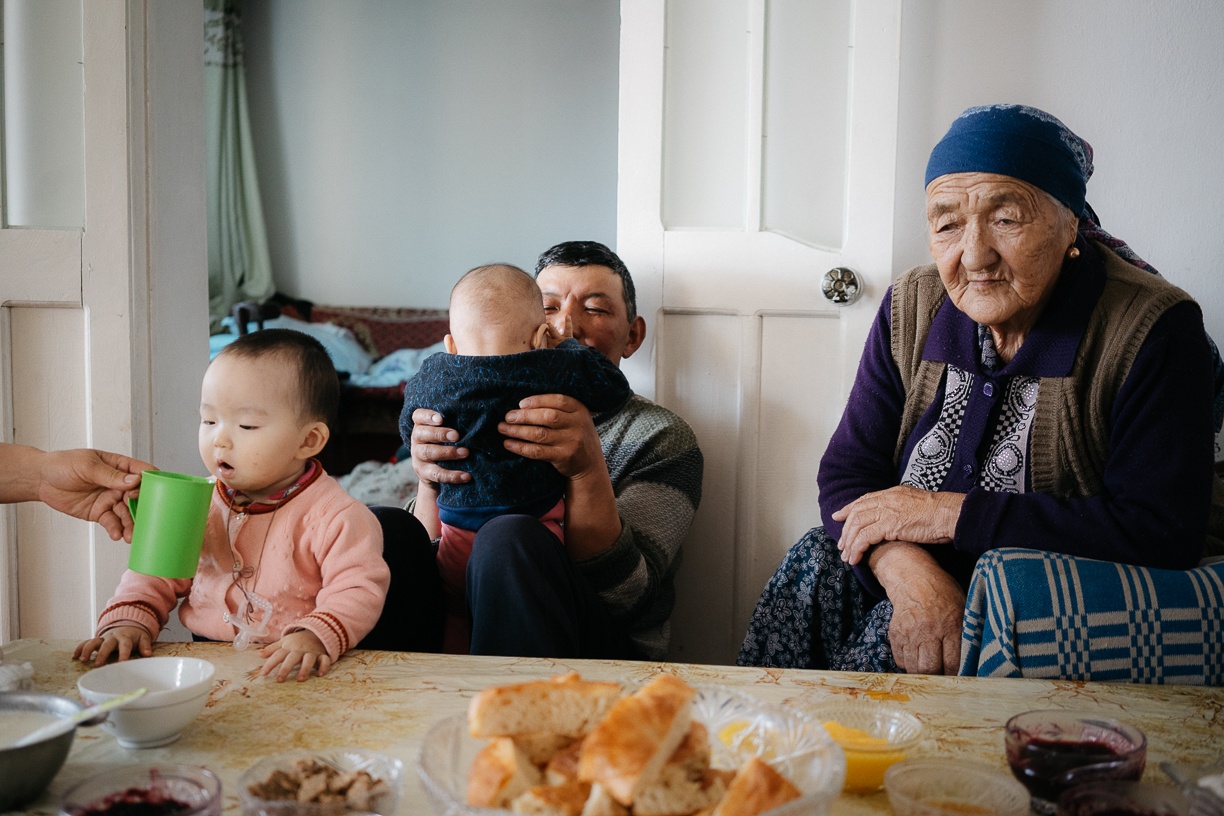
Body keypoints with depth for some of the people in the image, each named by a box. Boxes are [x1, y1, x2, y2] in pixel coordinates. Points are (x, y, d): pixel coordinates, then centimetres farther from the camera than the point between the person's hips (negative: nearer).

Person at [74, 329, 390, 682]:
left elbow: (358, 591, -16)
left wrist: (316, 636, -33)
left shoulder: (335, 517, -11)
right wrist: (128, 620, 1)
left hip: (287, 676, -4)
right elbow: (158, 571, 18)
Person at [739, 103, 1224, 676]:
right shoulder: (913, 308, 0)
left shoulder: (1155, 330, -14)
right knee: (816, 562, -22)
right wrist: (908, 570, -25)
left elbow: (1163, 534, -22)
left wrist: (950, 513, -21)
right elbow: (848, 469, -3)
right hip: (925, 575, 4)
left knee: (888, 638, -27)